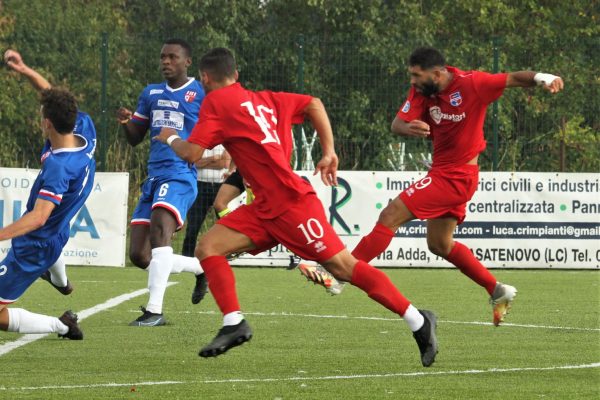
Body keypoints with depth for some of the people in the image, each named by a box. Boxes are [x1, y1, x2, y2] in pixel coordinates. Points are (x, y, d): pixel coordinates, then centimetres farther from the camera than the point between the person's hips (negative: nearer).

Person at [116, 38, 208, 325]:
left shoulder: (201, 94, 1)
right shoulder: (151, 93, 18)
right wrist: (126, 122, 0)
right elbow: (135, 138, 22)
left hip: (181, 175, -7)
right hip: (153, 177, 7)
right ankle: (201, 267, 27)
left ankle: (155, 310, -36)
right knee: (139, 256, 2)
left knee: (160, 224, -33)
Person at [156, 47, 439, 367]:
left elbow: (192, 153, -10)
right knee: (208, 247, 1)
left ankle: (418, 322, -5)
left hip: (291, 202, -9)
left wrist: (170, 139, 12)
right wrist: (329, 152, 12)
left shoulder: (216, 101, -4)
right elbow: (313, 104, 16)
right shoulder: (263, 99, 19)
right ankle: (234, 324, -6)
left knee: (343, 266, -7)